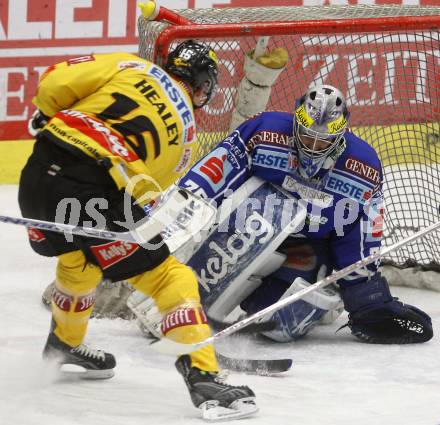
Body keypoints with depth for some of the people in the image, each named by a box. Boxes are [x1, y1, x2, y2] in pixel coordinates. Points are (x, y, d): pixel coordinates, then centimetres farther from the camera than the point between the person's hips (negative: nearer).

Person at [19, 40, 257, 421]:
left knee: (78, 258, 34)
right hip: (96, 194, -4)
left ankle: (64, 343, 55)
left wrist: (47, 117, 24)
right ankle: (203, 377, -8)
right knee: (169, 278, 5)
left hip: (38, 175, 4)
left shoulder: (128, 67, 16)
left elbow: (55, 81, 5)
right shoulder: (185, 134, 16)